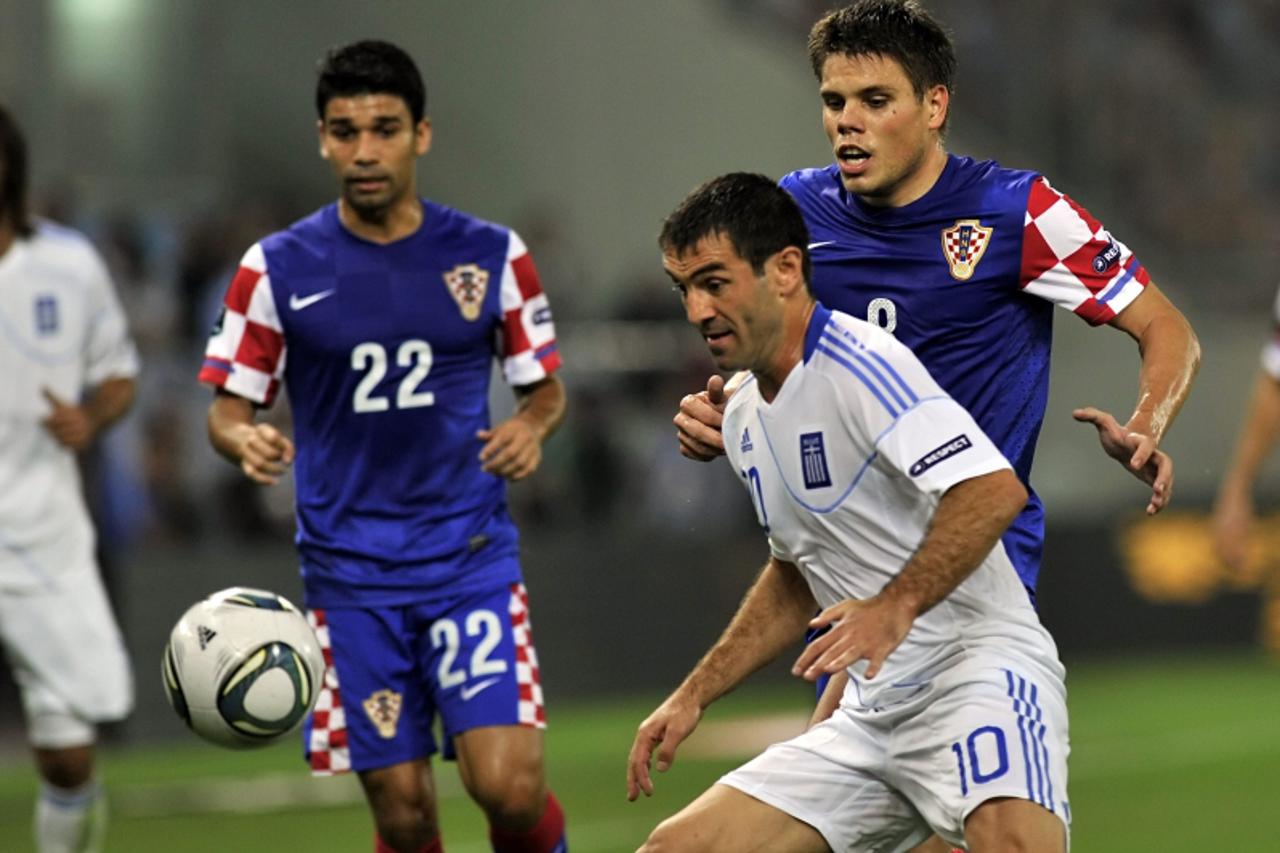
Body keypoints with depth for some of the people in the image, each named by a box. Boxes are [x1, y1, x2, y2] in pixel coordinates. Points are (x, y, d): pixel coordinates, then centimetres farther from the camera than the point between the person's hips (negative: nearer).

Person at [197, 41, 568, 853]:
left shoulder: (492, 255, 2)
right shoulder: (279, 267, 1)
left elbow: (546, 386, 12)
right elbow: (228, 409, 5)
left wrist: (532, 427, -11)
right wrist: (244, 440, -19)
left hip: (472, 552, 0)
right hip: (349, 567, 0)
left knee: (510, 787, -15)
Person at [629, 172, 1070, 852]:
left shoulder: (859, 362, -13)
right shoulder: (745, 420, 16)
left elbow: (993, 490, -25)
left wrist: (897, 605, -33)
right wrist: (695, 694, 25)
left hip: (979, 668, -9)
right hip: (872, 713, 9)